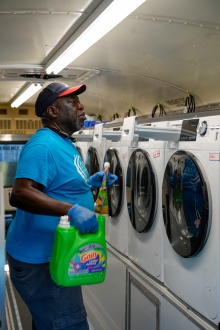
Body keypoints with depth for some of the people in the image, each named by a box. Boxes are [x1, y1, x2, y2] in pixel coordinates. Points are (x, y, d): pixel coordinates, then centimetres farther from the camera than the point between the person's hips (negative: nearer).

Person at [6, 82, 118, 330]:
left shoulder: (63, 143, 11)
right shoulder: (43, 145, -21)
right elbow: (20, 194, -33)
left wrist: (90, 182, 9)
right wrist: (72, 210, -40)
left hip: (52, 254, 10)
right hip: (40, 259, -10)